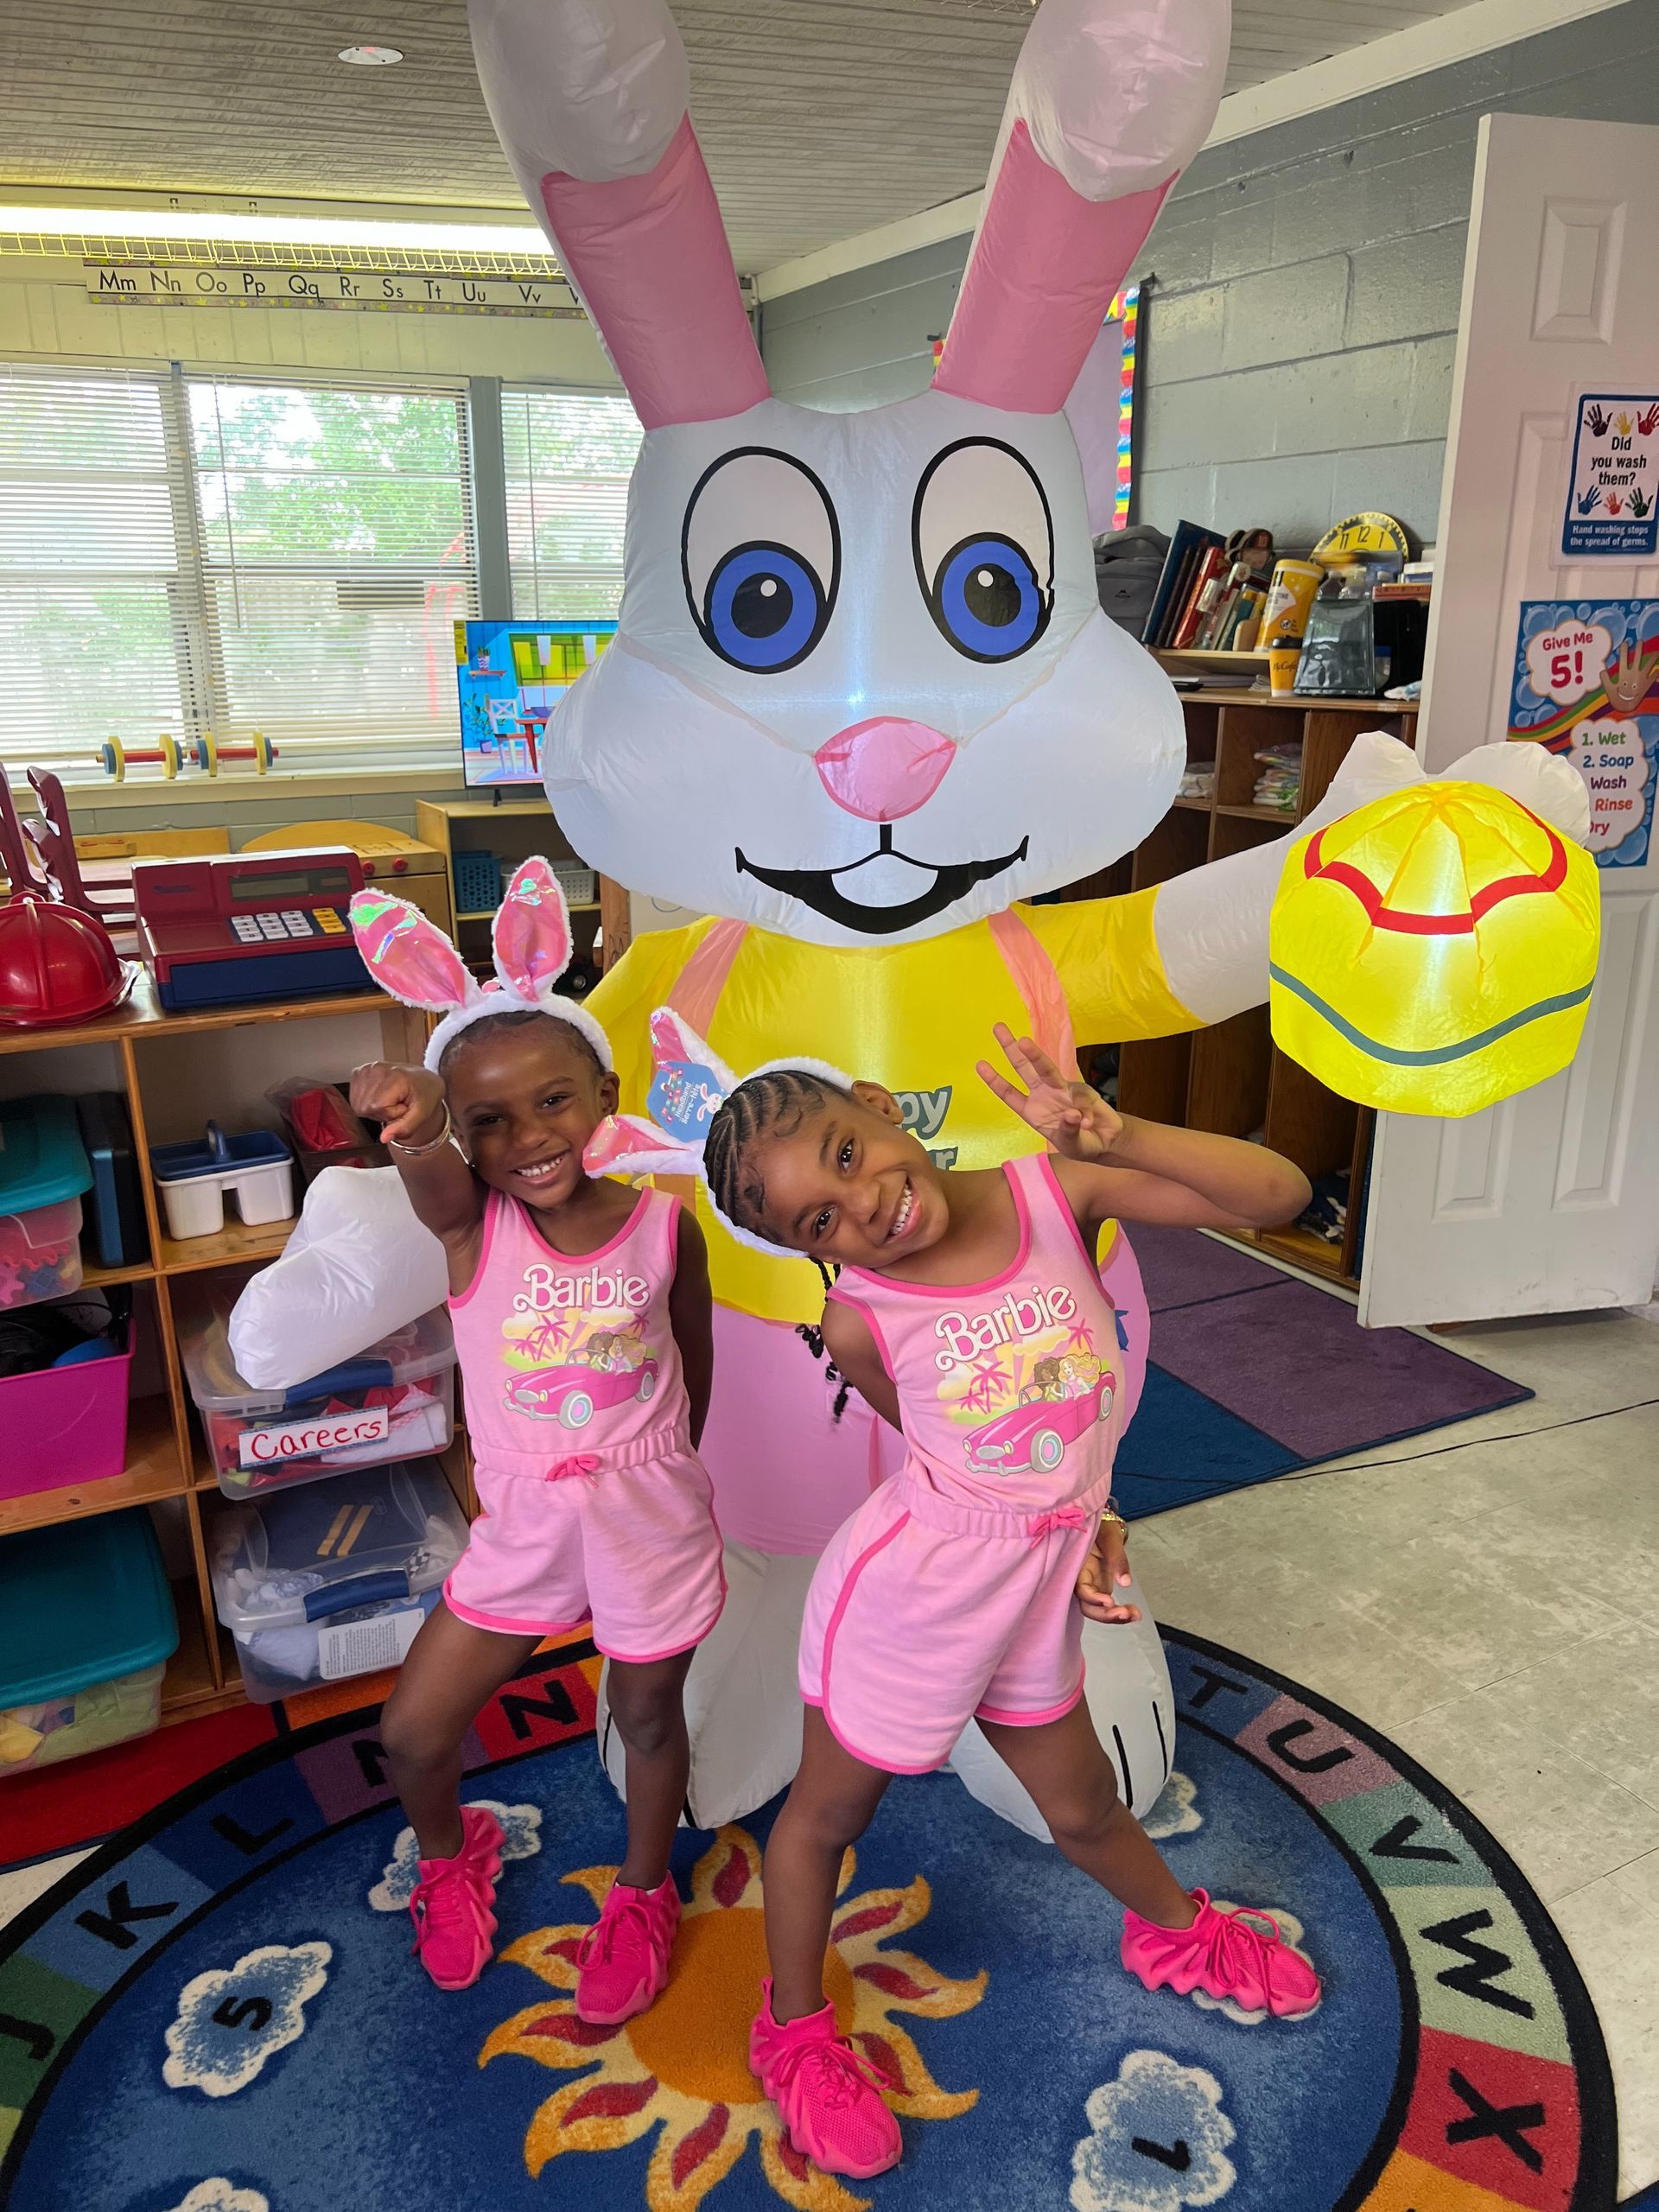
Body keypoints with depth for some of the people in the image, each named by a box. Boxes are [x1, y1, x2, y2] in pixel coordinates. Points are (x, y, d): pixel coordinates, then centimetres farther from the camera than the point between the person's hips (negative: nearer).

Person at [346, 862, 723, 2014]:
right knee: (413, 1730, 9)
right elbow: (431, 1175, -42)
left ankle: (643, 1895, 49)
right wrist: (415, 1123, -66)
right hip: (522, 1521, 1)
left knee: (647, 1717, 18)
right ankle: (451, 1856, 45)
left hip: (650, 1516, -1)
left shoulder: (664, 1225, -16)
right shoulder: (470, 1219, -17)